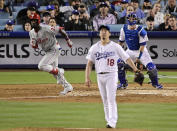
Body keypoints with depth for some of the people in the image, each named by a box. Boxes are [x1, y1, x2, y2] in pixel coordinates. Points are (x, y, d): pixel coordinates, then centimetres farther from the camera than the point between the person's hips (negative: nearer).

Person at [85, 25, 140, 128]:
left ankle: (112, 122, -16)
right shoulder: (94, 48, 9)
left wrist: (136, 70, -8)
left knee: (111, 99, -13)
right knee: (105, 100, 7)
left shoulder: (115, 47, 0)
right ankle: (108, 120, 14)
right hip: (100, 76, 4)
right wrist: (87, 78, -2)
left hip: (111, 75, -4)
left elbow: (127, 58, -1)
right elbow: (89, 63, 8)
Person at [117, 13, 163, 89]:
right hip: (130, 51, 4)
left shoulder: (140, 30, -21)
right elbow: (121, 41, 9)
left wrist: (139, 57, -23)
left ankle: (155, 83, 12)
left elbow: (142, 45, -20)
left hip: (141, 51, -4)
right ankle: (123, 83, 2)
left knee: (151, 67, -16)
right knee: (119, 63, -14)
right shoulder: (124, 29, -7)